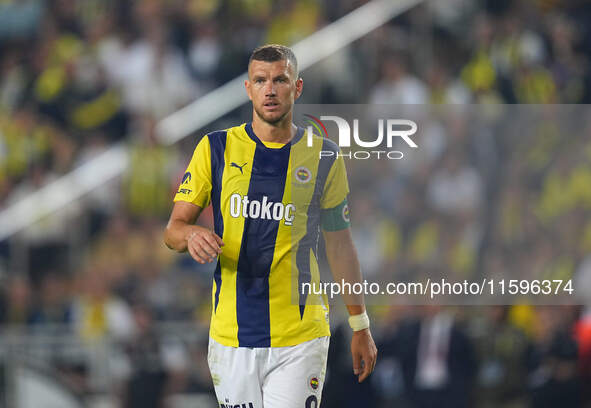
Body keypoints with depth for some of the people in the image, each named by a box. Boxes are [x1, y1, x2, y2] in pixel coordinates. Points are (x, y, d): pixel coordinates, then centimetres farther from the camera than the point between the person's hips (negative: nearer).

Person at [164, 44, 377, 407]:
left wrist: (360, 326, 12)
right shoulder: (217, 148, 5)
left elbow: (340, 244, 12)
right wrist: (190, 236, -20)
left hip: (300, 340, -1)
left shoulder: (323, 157, 5)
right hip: (231, 335, 1)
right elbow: (174, 228, 5)